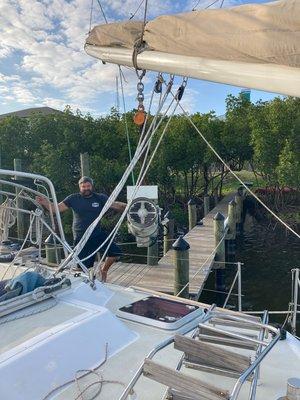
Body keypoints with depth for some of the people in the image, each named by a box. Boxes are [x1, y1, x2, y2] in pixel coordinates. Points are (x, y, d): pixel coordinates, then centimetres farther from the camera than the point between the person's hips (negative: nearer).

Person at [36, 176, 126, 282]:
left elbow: (115, 205, -4)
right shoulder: (74, 198, -2)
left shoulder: (100, 198, 1)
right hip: (81, 237, -2)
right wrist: (45, 203, -23)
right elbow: (57, 208, -5)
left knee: (115, 251, -9)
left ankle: (104, 270, 18)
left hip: (98, 234, 2)